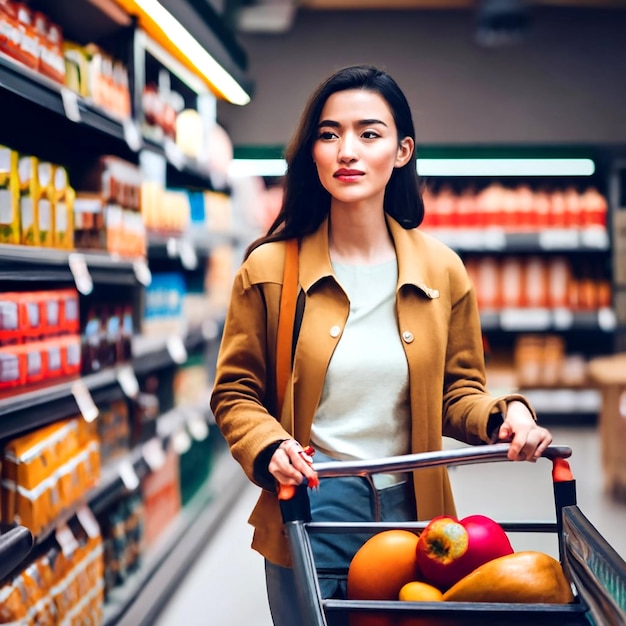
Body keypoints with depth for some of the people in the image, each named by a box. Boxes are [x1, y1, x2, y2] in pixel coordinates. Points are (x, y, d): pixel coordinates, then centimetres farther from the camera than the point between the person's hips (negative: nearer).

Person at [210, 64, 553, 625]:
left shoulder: (442, 271, -1)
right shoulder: (269, 269, -6)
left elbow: (457, 393, 8)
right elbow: (235, 394, 1)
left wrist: (503, 416, -13)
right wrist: (269, 447, -18)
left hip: (410, 513, 2)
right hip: (306, 513, -2)